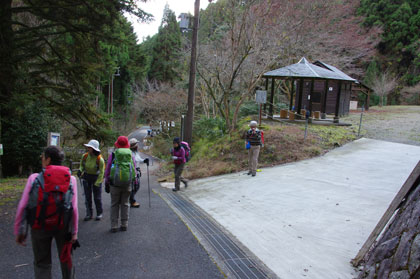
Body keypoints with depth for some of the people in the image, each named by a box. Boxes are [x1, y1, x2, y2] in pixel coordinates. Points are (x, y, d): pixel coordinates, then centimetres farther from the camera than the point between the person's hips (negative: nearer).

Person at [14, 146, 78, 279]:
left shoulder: (34, 178, -8)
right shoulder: (71, 179, -6)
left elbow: (22, 207, -8)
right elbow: (74, 209, -10)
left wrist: (19, 231, 2)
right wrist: (74, 232, -2)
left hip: (40, 227, 0)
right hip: (63, 226, 1)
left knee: (41, 263, 16)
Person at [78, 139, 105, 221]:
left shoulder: (100, 159, -21)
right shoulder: (85, 156, -11)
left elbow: (101, 172, -13)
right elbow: (81, 165, 9)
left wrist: (97, 183, -14)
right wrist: (80, 170, -13)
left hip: (96, 178, -3)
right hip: (86, 177, 3)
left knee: (97, 197, 2)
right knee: (87, 197, 5)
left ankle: (99, 214, 20)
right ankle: (89, 214, 17)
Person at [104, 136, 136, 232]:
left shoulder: (113, 155, -4)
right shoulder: (131, 155, 2)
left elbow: (107, 171, 0)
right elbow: (134, 171, 5)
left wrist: (106, 184, 9)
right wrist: (131, 181, 16)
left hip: (115, 184, -1)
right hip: (127, 184, 2)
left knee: (114, 205, 9)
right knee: (125, 204, 12)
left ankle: (114, 226, 9)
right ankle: (124, 225, 15)